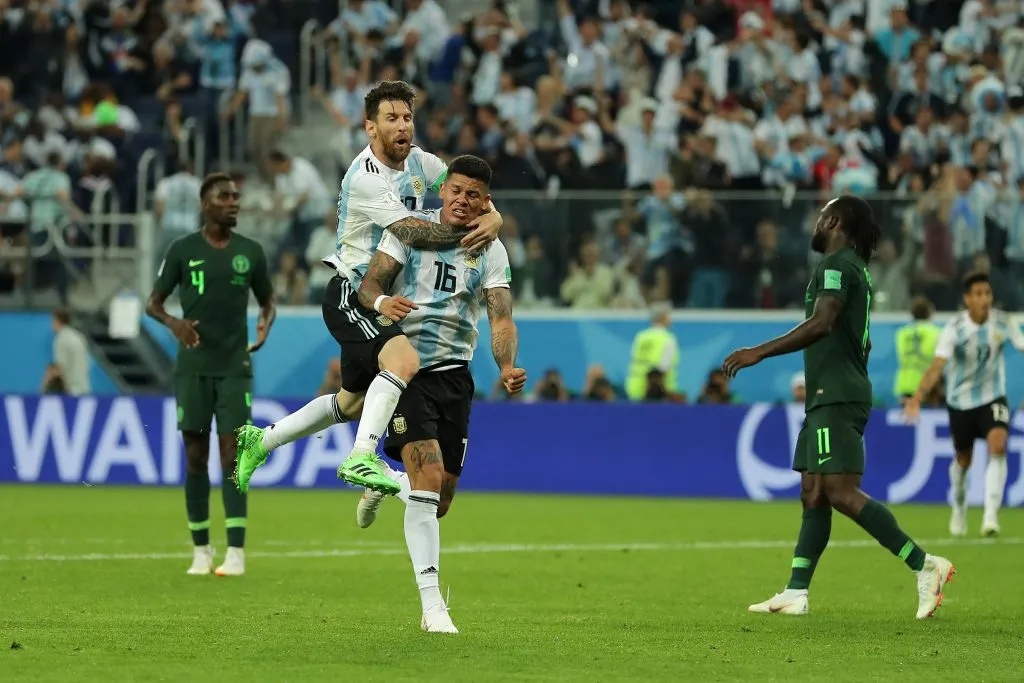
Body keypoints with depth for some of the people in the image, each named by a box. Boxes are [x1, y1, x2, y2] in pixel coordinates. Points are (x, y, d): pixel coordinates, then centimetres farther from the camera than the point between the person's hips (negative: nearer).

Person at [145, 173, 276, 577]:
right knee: (196, 456, 2)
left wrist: (265, 325, -8)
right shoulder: (183, 250, 0)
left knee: (232, 454, -7)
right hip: (193, 367, 0)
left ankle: (236, 552, -10)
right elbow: (153, 302, 4)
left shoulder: (250, 252, 4)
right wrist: (174, 323, -17)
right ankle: (201, 550, 11)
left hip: (235, 367, 0)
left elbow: (267, 301, 15)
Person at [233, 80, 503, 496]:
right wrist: (468, 230, -23)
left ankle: (260, 441, 32)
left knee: (353, 403, 18)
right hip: (351, 294, -9)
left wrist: (492, 217, -13)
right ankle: (361, 458, -40)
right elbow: (413, 232, -29)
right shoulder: (366, 178, -22)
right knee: (403, 360, -34)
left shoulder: (418, 161, 4)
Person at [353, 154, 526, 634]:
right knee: (428, 477, -21)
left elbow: (501, 319, -7)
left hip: (454, 373, 4)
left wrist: (507, 368, -27)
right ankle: (431, 604, -20)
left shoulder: (491, 251, 2)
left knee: (440, 500, 7)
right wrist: (381, 301, -31)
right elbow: (368, 284, -6)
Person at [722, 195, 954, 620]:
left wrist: (760, 352, -23)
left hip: (835, 399, -10)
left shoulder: (836, 264, -10)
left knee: (841, 493, -16)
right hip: (828, 398, 10)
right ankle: (796, 594, 5)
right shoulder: (855, 269, 20)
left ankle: (925, 565, -19)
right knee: (813, 495, 7)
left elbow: (821, 324, -23)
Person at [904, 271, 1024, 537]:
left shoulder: (1002, 323, -12)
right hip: (961, 400, -1)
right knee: (963, 460, 13)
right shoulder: (954, 330, -21)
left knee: (997, 446, -23)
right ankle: (959, 509, 41)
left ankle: (991, 515, -23)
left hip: (993, 397, 1)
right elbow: (937, 366, -29)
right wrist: (918, 396, -43)